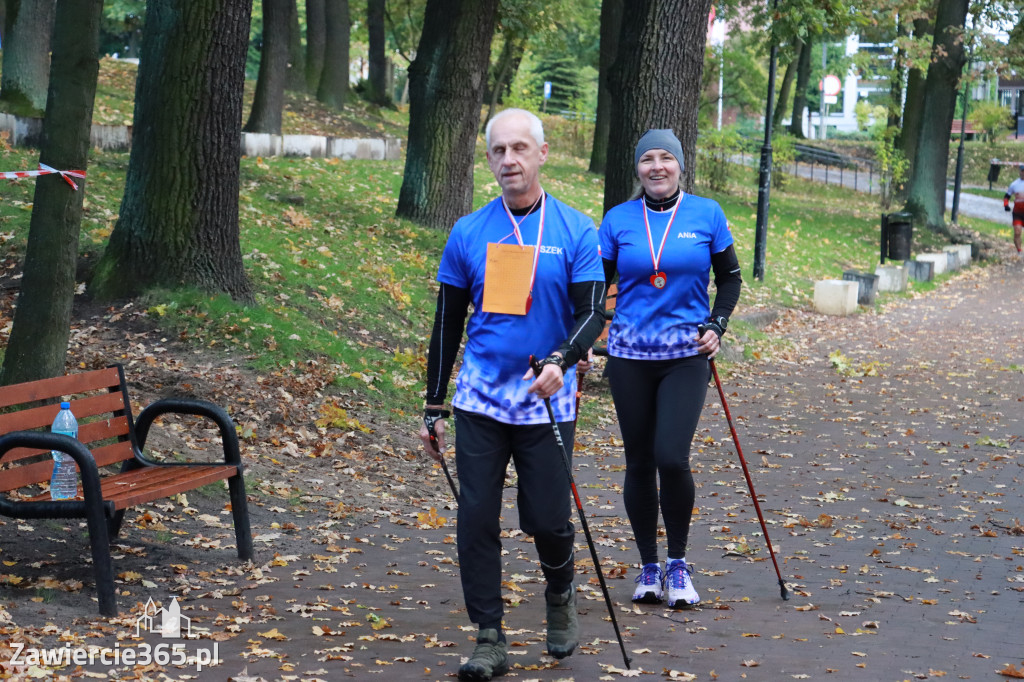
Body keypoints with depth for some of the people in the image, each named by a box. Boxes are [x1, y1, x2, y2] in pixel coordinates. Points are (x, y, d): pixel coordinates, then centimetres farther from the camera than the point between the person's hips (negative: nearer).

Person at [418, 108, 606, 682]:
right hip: (480, 400, 2)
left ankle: (561, 593, 32)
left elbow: (593, 312, -5)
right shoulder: (468, 234, 5)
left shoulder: (576, 232, -1)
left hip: (547, 403, -2)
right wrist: (434, 409, 9)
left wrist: (561, 360, -26)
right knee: (477, 519, -1)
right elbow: (447, 325, 10)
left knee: (547, 520, -1)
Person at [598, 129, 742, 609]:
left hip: (686, 354, -1)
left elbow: (730, 277, 11)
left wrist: (717, 325, -3)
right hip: (629, 355, 2)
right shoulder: (618, 220, 3)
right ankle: (648, 568, 20)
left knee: (672, 457, -14)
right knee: (639, 461, 6)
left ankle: (678, 565, 6)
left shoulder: (706, 215, 1)